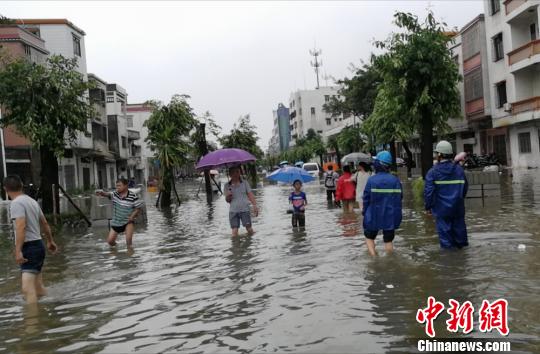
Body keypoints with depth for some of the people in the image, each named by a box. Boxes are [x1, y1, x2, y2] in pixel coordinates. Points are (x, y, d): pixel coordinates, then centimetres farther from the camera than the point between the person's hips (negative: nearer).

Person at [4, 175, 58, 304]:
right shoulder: (32, 201, 14)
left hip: (29, 248, -9)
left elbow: (21, 227, -25)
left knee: (28, 288, -18)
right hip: (38, 245, 9)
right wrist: (50, 241, 34)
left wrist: (18, 251, -29)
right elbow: (45, 224, 23)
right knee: (38, 288, 19)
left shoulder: (16, 203, -13)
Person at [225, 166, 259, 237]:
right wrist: (228, 196, -12)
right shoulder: (227, 185, 7)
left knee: (249, 228, -4)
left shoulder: (244, 183, 7)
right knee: (234, 232, -5)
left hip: (245, 209, 0)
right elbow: (227, 200, 12)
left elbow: (250, 194, 2)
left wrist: (255, 205, -10)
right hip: (233, 211, 1)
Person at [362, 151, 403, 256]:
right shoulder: (395, 180, -3)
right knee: (388, 240, 14)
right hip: (391, 216, 3)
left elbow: (366, 199, -9)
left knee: (369, 237, 15)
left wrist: (365, 212, 4)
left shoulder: (371, 180, -13)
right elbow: (400, 197, 4)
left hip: (374, 216, -3)